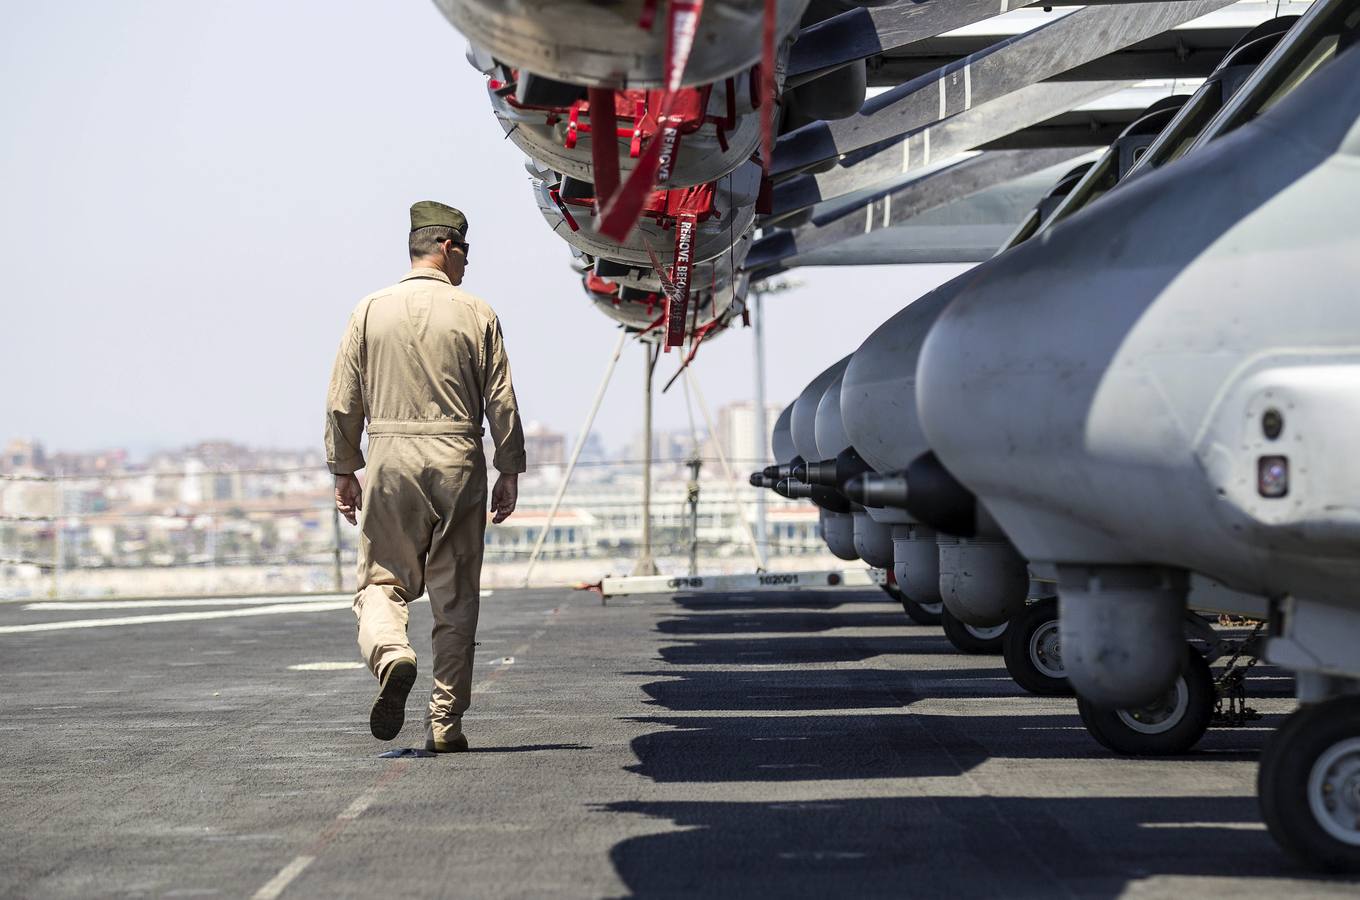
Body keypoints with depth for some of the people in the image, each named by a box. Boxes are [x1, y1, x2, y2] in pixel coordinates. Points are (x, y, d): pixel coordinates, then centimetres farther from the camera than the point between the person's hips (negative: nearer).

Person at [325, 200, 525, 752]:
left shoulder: (371, 311, 5)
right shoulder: (476, 315, 1)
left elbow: (343, 403, 5)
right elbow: (501, 403, 1)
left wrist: (344, 471, 13)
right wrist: (509, 472, 10)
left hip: (391, 459, 1)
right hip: (458, 462, 0)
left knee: (381, 581, 7)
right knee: (455, 597, 5)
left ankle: (391, 655, -25)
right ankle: (446, 722, 6)